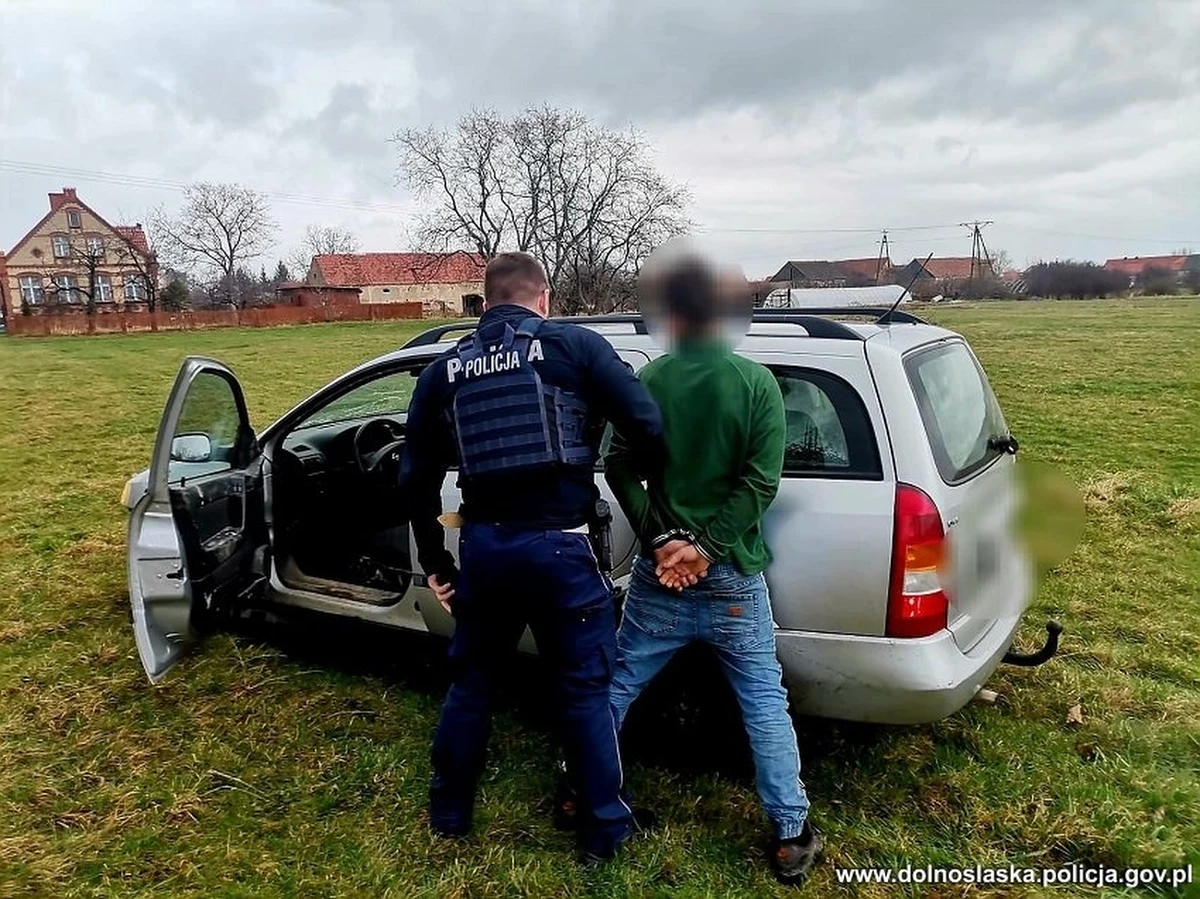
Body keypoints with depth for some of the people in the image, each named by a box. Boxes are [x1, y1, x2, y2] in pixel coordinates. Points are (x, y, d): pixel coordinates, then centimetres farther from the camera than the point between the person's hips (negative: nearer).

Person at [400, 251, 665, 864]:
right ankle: (604, 832, 26)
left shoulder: (444, 370, 10)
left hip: (483, 544, 4)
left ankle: (449, 814, 39)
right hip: (559, 546, -3)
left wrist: (434, 562, 21)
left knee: (471, 683, 22)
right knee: (584, 692, 12)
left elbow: (417, 480, 11)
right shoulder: (575, 346, -3)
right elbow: (651, 431, -11)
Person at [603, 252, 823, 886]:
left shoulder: (649, 381, -3)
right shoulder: (756, 382, -7)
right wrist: (708, 547, -12)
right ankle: (791, 837, 16)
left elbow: (619, 468, -6)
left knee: (617, 684, 18)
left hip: (659, 571, 1)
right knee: (764, 701, 11)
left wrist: (662, 540, -9)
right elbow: (760, 482, -13)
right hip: (733, 575, -1)